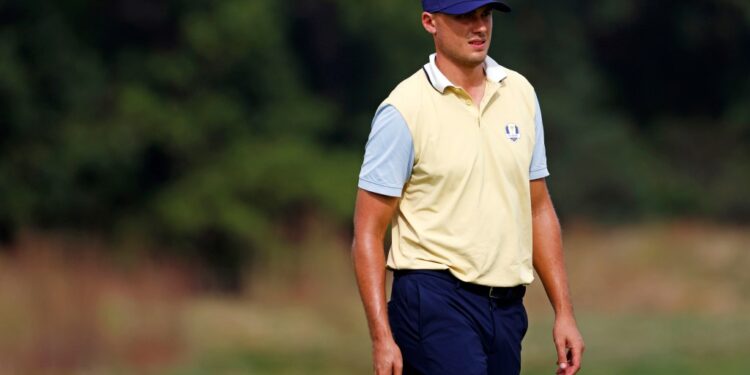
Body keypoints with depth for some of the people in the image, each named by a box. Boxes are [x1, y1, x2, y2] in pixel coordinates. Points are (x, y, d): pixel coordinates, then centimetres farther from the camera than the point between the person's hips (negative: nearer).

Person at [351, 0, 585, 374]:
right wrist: (382, 338, -15)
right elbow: (368, 233, -8)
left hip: (508, 308, 6)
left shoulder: (520, 93, 10)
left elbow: (539, 210, 17)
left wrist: (563, 311, 11)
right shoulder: (403, 109, -8)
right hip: (436, 301, -6)